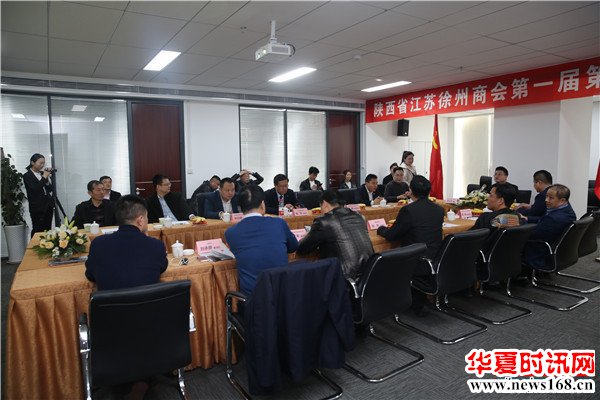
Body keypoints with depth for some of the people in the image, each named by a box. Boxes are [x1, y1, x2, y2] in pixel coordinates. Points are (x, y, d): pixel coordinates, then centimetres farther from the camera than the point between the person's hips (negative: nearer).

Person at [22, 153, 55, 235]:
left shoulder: (42, 173, 10)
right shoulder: (27, 176, -4)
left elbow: (50, 189, 10)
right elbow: (35, 189, -17)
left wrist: (47, 177, -4)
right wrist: (44, 177, -13)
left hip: (48, 206, 5)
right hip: (37, 208, -5)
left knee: (48, 230, 4)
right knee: (38, 231, -3)